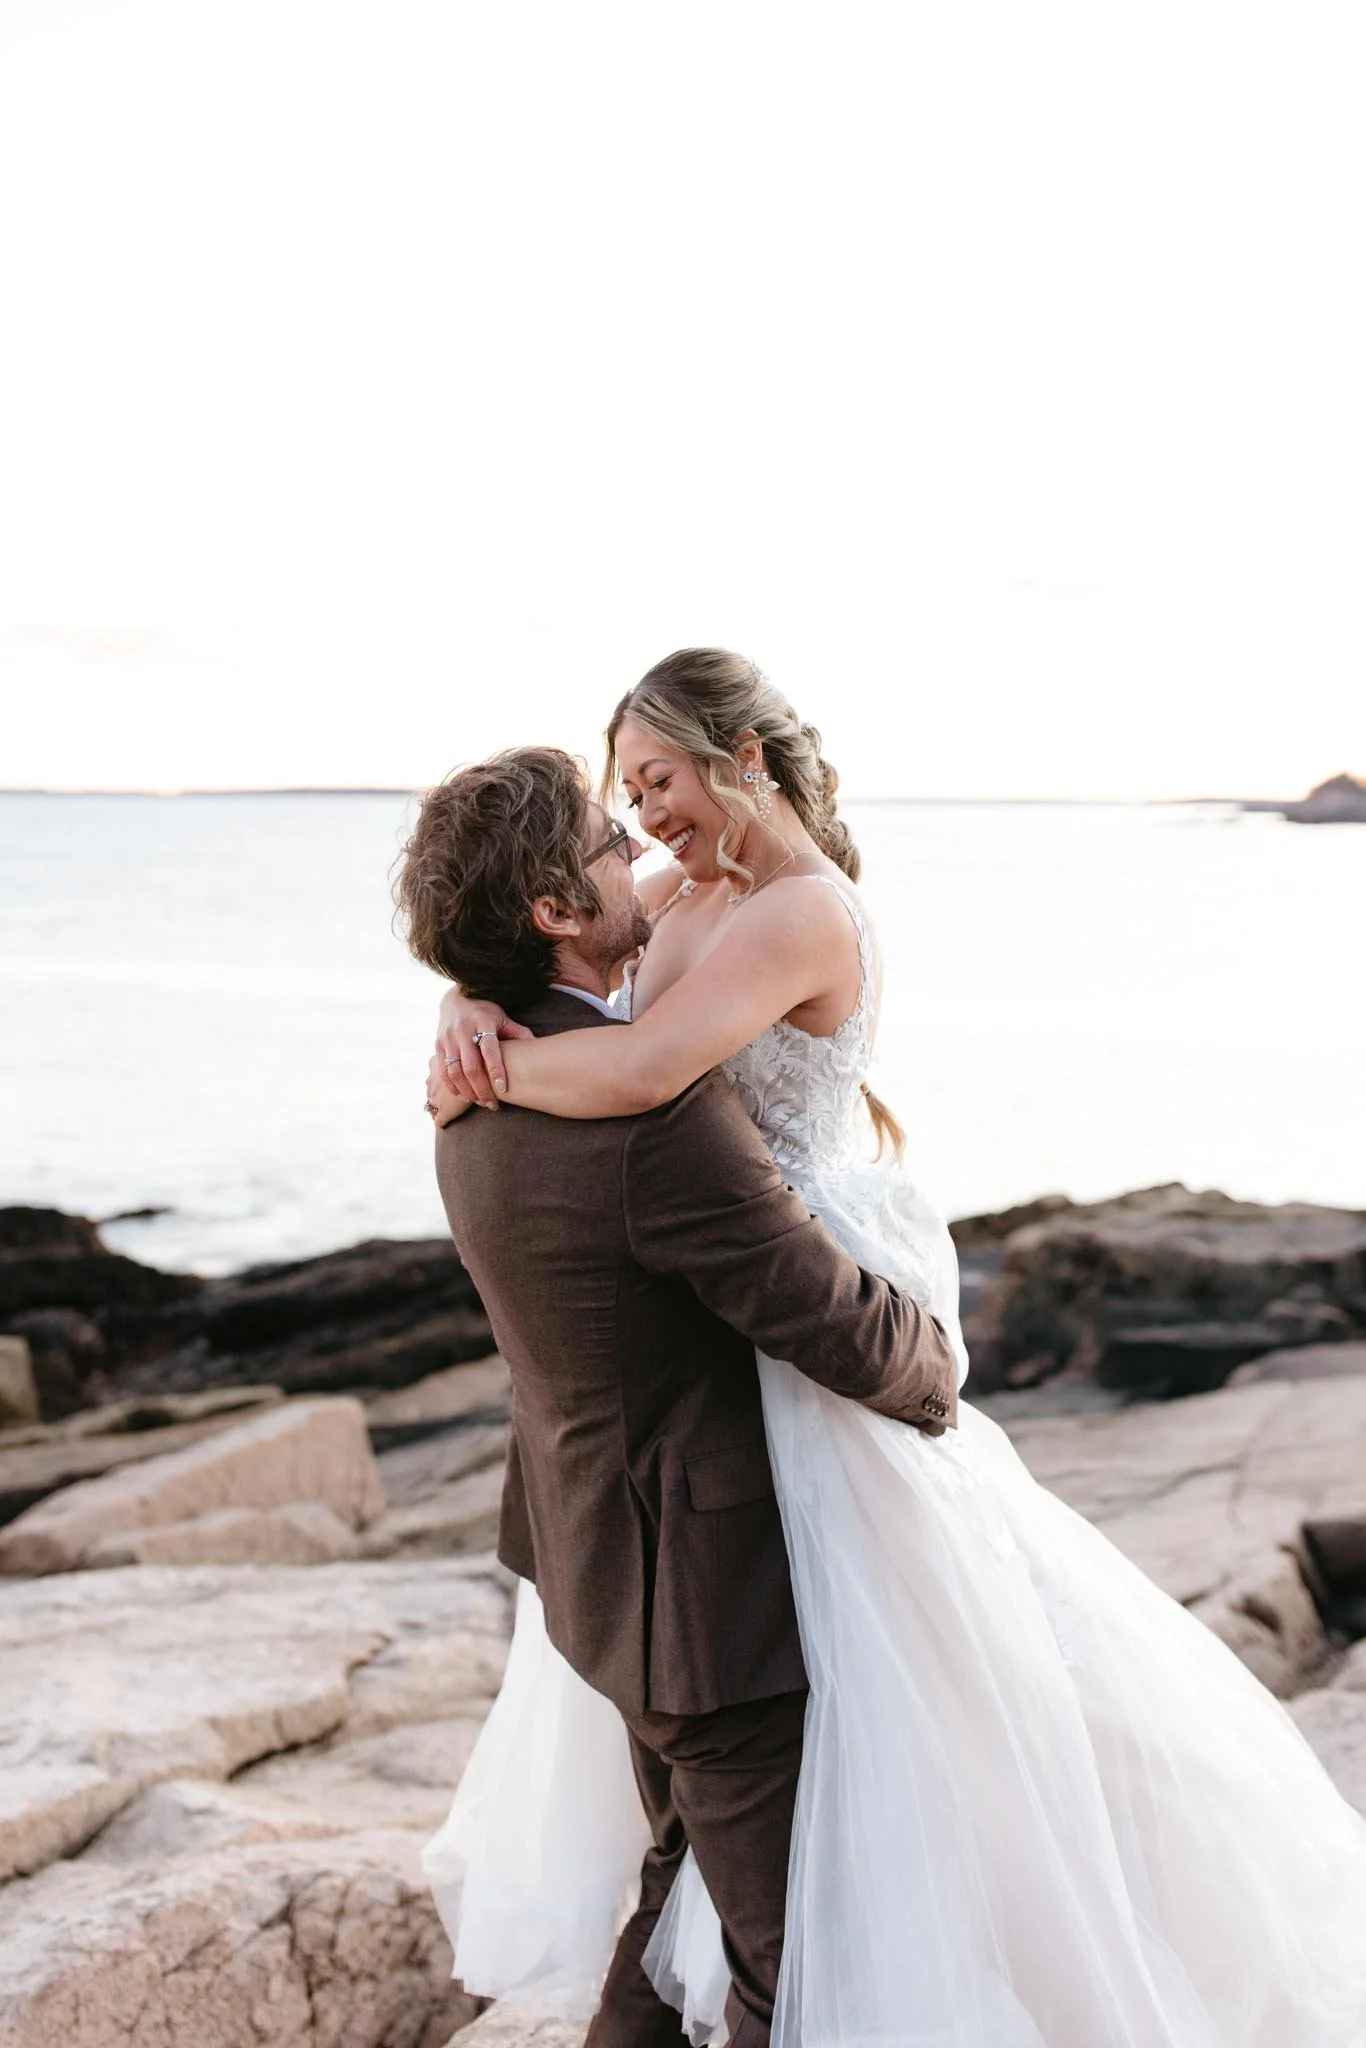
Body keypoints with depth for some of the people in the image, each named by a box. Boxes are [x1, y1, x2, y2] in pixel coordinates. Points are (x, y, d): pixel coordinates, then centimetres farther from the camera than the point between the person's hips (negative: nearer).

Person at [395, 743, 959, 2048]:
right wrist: (933, 1370, -2)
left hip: (605, 1553, 10)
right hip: (711, 1592, -9)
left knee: (691, 1872, 27)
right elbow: (841, 1327, -23)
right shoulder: (658, 1114, -29)